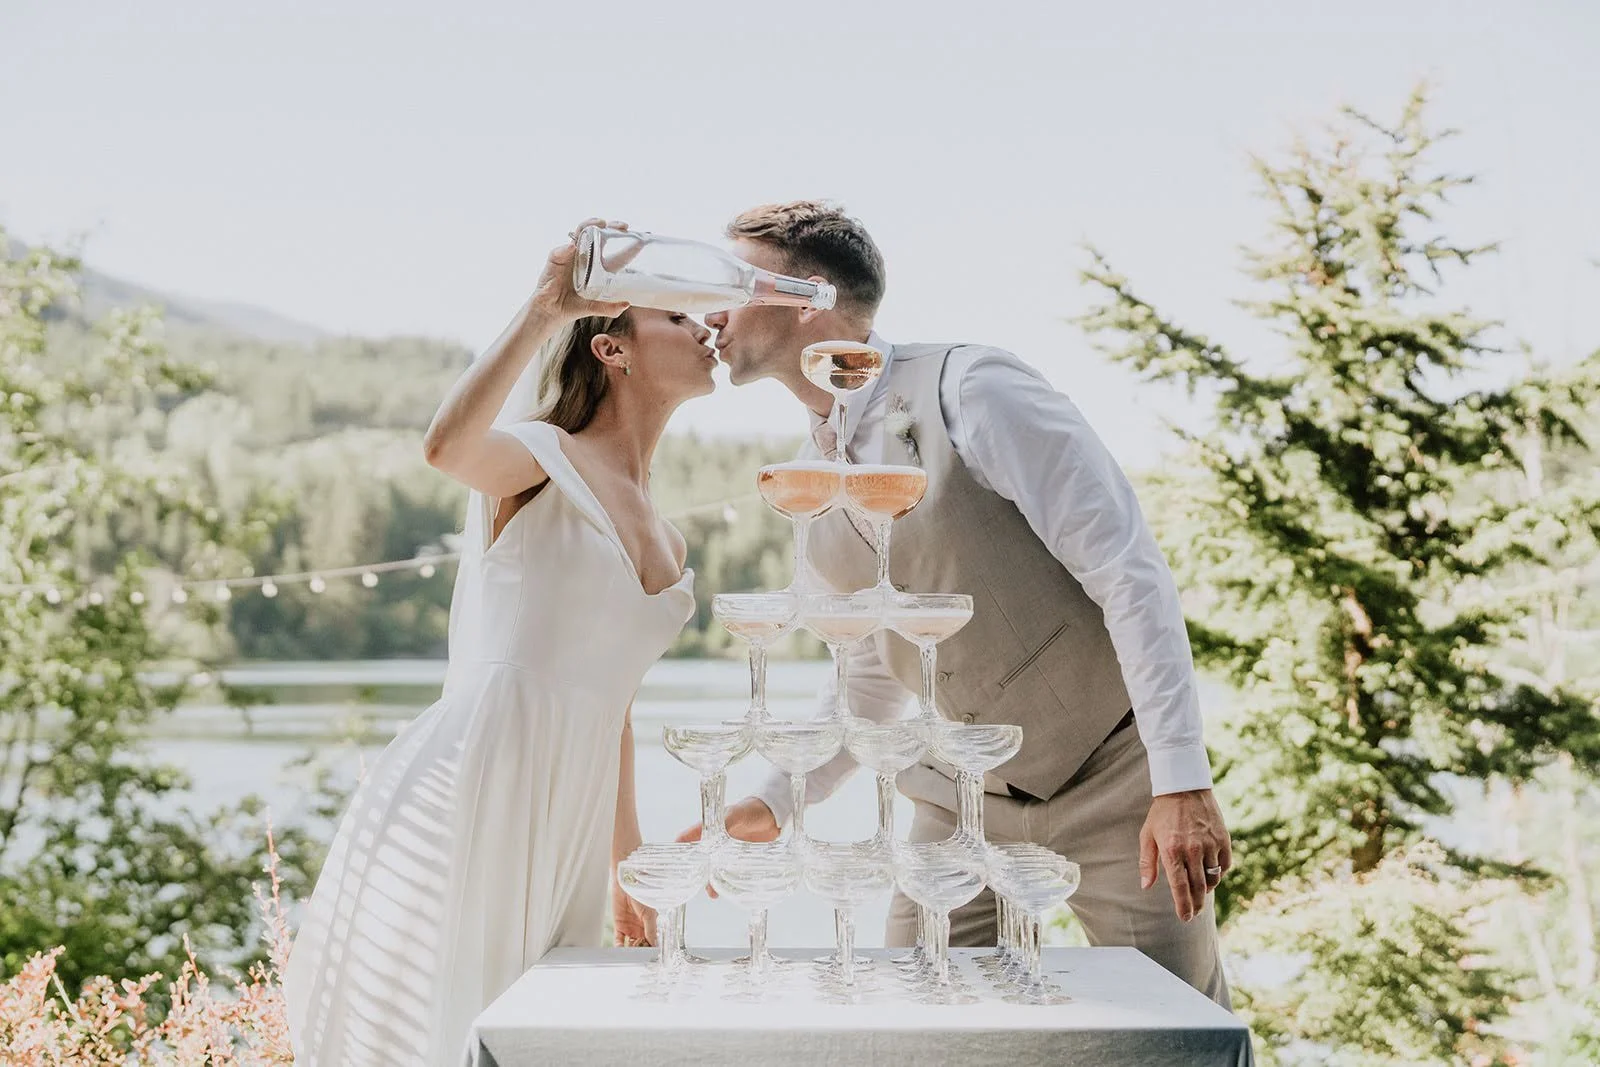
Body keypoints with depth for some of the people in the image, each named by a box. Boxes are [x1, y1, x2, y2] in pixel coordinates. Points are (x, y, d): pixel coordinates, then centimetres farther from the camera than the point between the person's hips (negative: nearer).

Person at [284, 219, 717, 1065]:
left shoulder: (666, 546, 19)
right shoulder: (541, 457, -1)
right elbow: (447, 445, -26)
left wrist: (627, 866, 25)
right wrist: (545, 306, -23)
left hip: (561, 833, 7)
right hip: (462, 793, -7)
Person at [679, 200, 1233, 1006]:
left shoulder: (970, 392, -17)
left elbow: (1131, 576, -20)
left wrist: (1182, 783, -24)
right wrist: (775, 804, 8)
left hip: (1112, 784, -6)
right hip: (964, 801, 6)